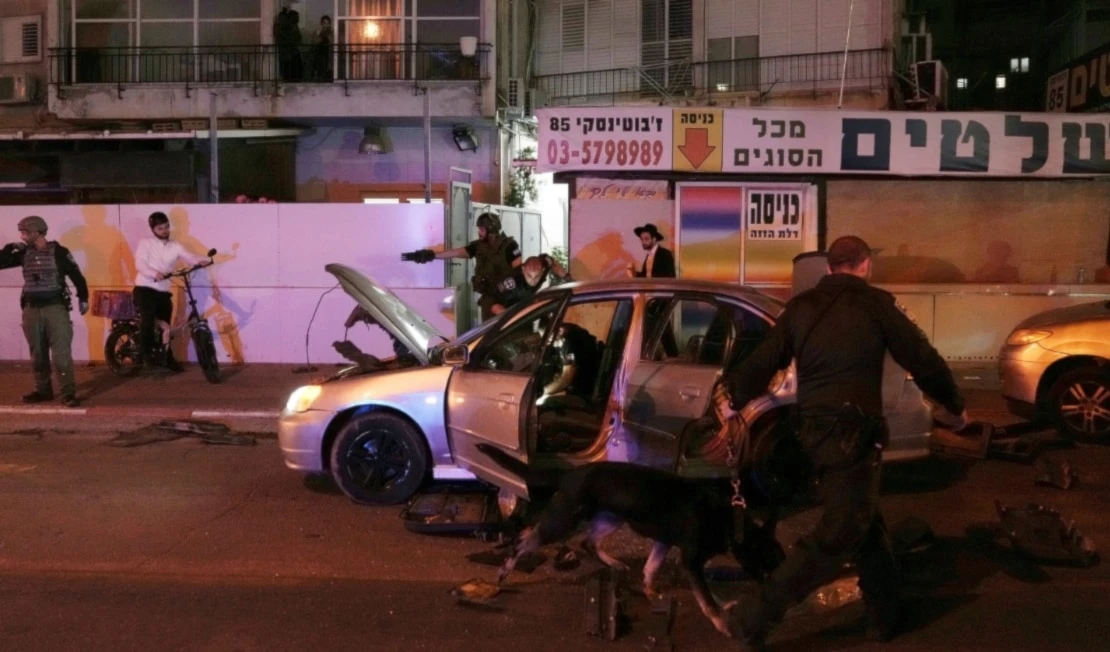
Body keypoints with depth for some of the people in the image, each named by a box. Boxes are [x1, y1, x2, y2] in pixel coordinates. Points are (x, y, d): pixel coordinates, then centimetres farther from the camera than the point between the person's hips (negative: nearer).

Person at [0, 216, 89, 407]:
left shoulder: (58, 252, -5)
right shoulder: (24, 254, 8)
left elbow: (76, 275, -1)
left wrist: (83, 298, -1)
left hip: (55, 307, -5)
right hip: (31, 309, 5)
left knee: (61, 352, -8)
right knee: (37, 353, 11)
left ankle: (68, 393, -8)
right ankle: (43, 390, 20)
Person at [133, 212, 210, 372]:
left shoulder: (175, 247, 10)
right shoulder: (146, 243, 0)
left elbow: (189, 257, -5)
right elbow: (140, 264, -13)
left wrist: (201, 261, -28)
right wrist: (155, 274, -32)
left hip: (163, 292, 4)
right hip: (145, 289, -4)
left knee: (165, 325, 10)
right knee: (148, 319, -24)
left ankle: (167, 358, 24)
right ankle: (146, 354, -10)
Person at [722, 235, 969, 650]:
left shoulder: (800, 307, 10)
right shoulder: (874, 303, -3)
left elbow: (763, 360, 11)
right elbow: (922, 359, 1)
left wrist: (736, 400, 29)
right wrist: (954, 408, 16)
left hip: (814, 427, 7)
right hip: (852, 430, -7)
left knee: (864, 522, 18)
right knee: (841, 531, -4)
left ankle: (886, 615, 25)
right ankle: (759, 615, -8)